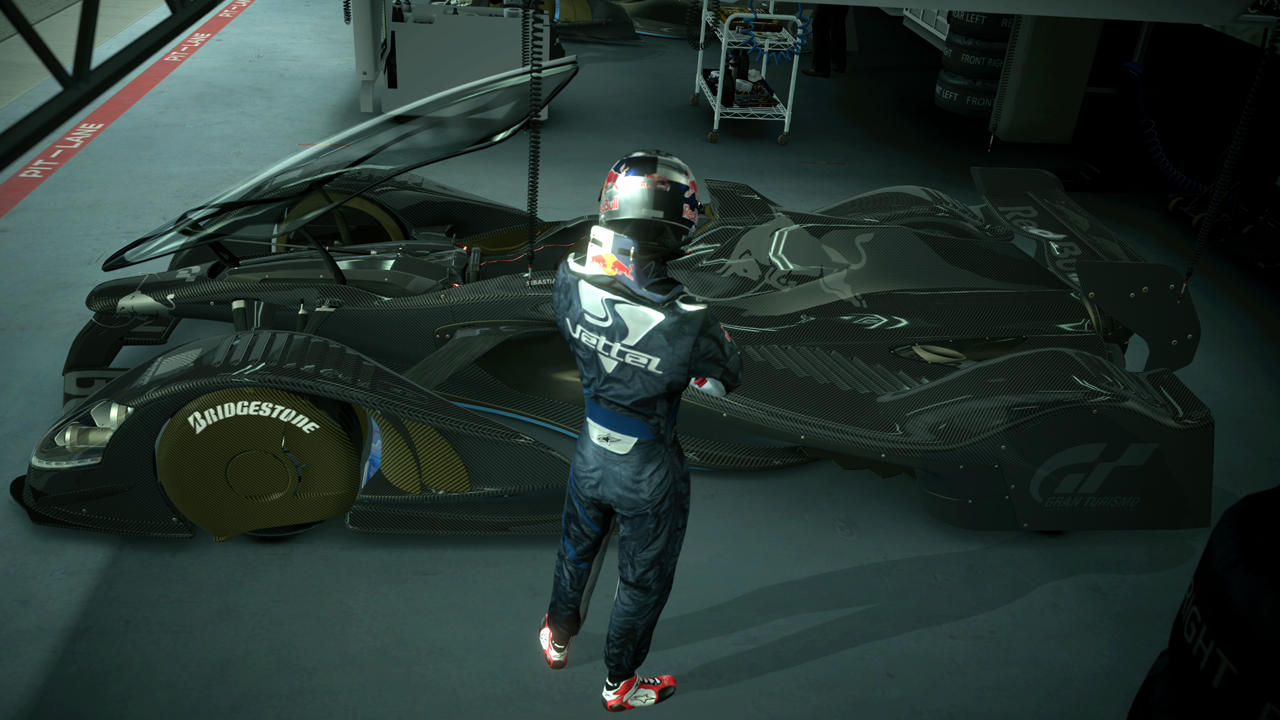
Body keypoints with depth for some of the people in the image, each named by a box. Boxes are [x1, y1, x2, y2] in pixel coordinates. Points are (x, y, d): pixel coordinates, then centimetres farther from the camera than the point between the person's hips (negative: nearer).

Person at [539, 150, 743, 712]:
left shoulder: (571, 280, -22)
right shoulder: (687, 323, -34)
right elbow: (725, 380, -14)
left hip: (591, 454, 5)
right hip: (649, 474, -4)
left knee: (577, 549, 32)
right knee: (643, 582, 21)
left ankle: (558, 637, 58)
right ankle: (620, 685, 44)